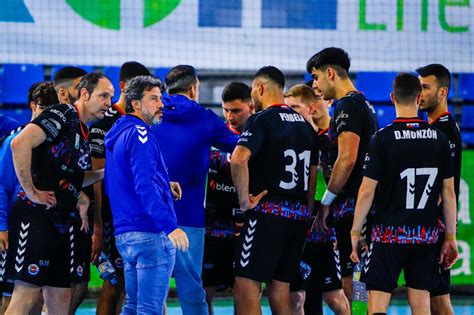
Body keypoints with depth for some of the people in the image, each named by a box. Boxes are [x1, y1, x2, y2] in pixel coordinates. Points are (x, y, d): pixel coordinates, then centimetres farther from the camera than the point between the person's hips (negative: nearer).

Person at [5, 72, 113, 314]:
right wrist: (31, 192, -19)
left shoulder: (82, 131, 20)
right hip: (35, 215, -10)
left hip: (59, 221, 10)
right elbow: (20, 143, -23)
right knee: (26, 294, -13)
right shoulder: (63, 115, -9)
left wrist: (104, 173, 13)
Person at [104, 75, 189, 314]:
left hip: (125, 234, 10)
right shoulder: (139, 134, -11)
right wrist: (170, 226, -28)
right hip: (150, 232, -10)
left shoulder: (118, 135, 18)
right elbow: (145, 185, -22)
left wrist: (164, 186, 17)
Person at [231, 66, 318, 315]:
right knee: (280, 292, 10)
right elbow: (313, 175, 19)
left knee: (246, 288, -8)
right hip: (298, 215, 8)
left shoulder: (262, 119, -8)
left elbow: (239, 159, -24)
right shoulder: (305, 124, 16)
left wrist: (244, 199, -14)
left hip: (267, 212, -8)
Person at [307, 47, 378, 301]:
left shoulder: (347, 107, -11)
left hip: (350, 206, -10)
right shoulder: (364, 105, 20)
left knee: (349, 278, -10)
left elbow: (347, 159, -21)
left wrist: (325, 203, -15)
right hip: (363, 206, 10)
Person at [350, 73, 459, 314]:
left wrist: (355, 231, 1)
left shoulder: (382, 139, -9)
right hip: (427, 235, 4)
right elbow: (449, 192, 5)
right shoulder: (439, 139, 2)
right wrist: (451, 236, 12)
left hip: (388, 233, -4)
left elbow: (367, 191, -8)